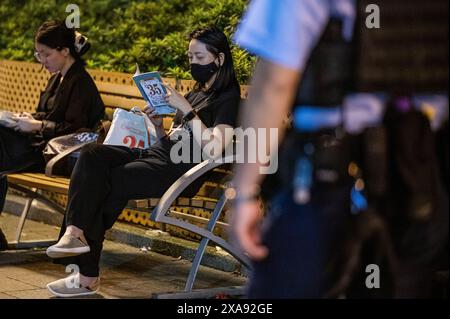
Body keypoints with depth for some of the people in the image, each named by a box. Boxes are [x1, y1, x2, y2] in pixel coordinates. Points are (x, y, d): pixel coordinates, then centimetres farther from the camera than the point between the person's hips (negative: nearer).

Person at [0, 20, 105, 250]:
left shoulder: (80, 83, -11)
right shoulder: (58, 78, 17)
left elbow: (73, 130, -17)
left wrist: (36, 126, -16)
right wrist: (31, 118, 5)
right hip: (42, 142, 9)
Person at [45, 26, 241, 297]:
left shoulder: (229, 98, -1)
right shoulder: (197, 93, 26)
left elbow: (213, 149, -16)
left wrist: (186, 110, -16)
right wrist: (158, 124, 5)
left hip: (182, 170, -8)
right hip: (157, 154, 8)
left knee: (109, 180, -22)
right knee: (92, 155, -17)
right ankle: (76, 232, -29)